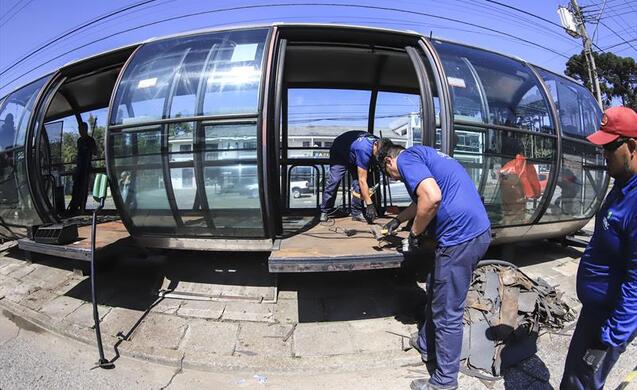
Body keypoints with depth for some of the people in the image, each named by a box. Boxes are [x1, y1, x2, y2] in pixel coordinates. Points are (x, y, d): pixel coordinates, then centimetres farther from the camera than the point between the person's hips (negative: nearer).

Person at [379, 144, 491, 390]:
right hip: (478, 231, 10)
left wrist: (414, 233, -9)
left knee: (448, 313, 4)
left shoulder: (406, 159, -7)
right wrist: (398, 220, 52)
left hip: (460, 238, -10)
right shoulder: (422, 155, 23)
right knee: (435, 290, 25)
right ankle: (427, 344, 43)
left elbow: (432, 197, -25)